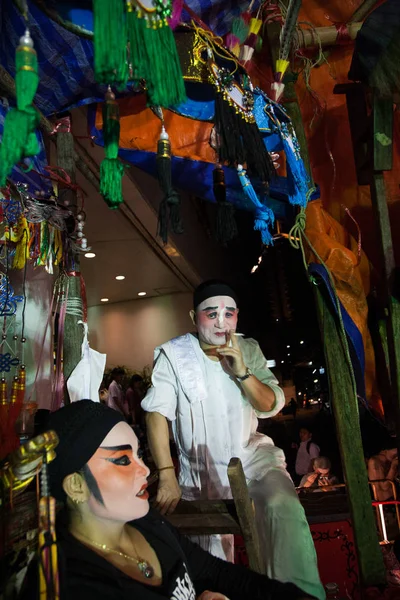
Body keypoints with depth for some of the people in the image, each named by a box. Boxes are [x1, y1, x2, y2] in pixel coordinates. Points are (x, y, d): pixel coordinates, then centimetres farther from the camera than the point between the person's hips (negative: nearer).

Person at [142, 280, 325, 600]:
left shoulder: (249, 349, -2)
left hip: (251, 454, 2)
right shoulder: (173, 354, -13)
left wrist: (242, 372, -21)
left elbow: (271, 406, -4)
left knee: (284, 508, -24)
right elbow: (157, 413, -17)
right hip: (200, 467, -1)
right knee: (209, 548, 4)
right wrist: (167, 476, -23)